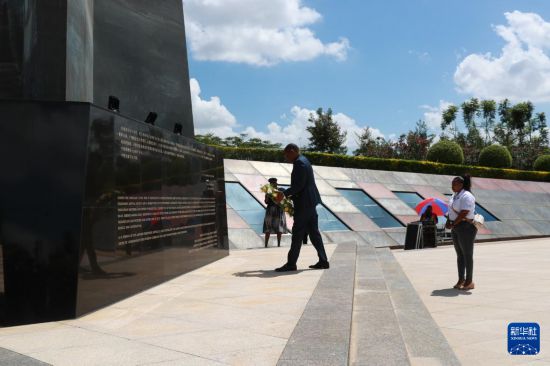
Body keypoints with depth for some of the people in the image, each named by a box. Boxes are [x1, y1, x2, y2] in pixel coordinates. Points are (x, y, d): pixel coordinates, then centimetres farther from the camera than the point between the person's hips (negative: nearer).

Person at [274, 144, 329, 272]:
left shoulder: (300, 163, -14)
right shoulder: (303, 161, 18)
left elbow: (299, 185, -22)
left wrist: (284, 193, -22)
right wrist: (290, 197, 17)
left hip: (304, 203, -11)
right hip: (309, 202, 11)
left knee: (297, 233, -6)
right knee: (313, 232, 11)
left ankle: (291, 263, -3)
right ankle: (323, 261, 13)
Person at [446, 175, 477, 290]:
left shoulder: (466, 196, -17)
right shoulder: (455, 195, 13)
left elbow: (463, 213, -22)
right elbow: (451, 211, 17)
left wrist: (453, 224, -15)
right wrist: (448, 222, 1)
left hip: (466, 228, -9)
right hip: (456, 228, 9)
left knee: (467, 255, -2)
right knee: (460, 255, 12)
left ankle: (469, 282, 6)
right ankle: (461, 280, 20)